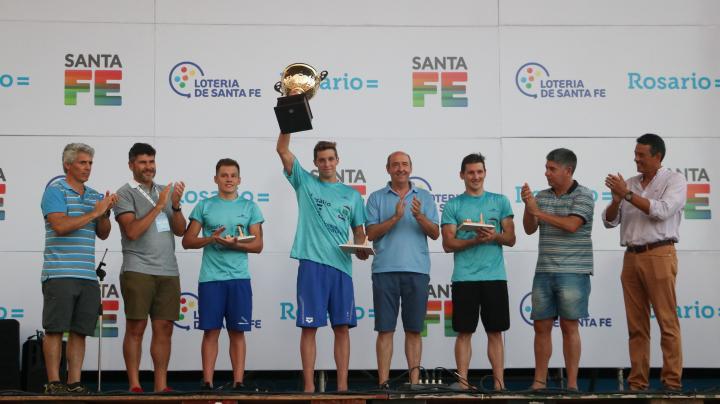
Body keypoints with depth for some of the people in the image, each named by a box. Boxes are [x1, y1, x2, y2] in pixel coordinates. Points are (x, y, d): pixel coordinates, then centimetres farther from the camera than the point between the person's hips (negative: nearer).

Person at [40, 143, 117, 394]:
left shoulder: (94, 195, 17)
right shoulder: (55, 191, -2)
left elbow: (103, 234, 15)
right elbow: (60, 225, -15)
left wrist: (106, 213, -3)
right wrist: (94, 212, -12)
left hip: (88, 276, 6)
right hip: (60, 274, -6)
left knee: (80, 331, 5)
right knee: (55, 329, -3)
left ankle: (74, 382, 9)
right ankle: (54, 383, -1)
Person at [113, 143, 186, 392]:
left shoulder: (164, 191, 16)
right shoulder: (125, 194, 0)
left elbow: (180, 230, 12)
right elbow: (132, 231, -12)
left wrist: (176, 205, -5)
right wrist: (159, 206, -14)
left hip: (168, 272, 5)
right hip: (138, 270, -5)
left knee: (164, 329, 4)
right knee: (136, 328, -3)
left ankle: (161, 386, 7)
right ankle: (134, 386, 0)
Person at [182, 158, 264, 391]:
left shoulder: (249, 207, 9)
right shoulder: (204, 206, 8)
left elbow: (258, 245, 5)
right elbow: (187, 241, 6)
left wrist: (235, 244, -13)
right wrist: (211, 239, -12)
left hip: (239, 277, 1)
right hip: (210, 278, -1)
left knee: (237, 332, 2)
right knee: (211, 331, 0)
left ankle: (238, 382, 6)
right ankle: (208, 382, 4)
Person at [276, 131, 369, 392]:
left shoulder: (351, 194, 16)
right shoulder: (305, 183, 10)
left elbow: (358, 231, 17)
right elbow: (282, 149, 1)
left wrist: (361, 249, -4)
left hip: (342, 265, 3)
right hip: (312, 263, -2)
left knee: (342, 327, 2)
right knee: (309, 326, -3)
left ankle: (342, 385, 6)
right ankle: (309, 386, 0)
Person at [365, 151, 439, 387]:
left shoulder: (425, 198, 13)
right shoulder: (377, 198, 9)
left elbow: (435, 234, 5)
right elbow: (371, 233, 0)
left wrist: (419, 217, -12)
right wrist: (395, 217, -13)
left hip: (417, 270, 1)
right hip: (385, 270, -1)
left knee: (414, 330, 3)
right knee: (385, 329, -1)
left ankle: (415, 381, 6)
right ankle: (383, 382, 0)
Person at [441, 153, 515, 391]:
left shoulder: (500, 202, 10)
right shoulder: (453, 206, 6)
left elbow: (510, 239, 7)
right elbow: (448, 244, 0)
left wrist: (494, 236, -14)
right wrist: (475, 240, -16)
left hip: (495, 276, 1)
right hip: (464, 277, -1)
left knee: (495, 333, 5)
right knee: (464, 333, 1)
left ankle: (499, 384, 8)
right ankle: (463, 384, 6)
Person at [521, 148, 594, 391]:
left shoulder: (583, 196, -4)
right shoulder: (542, 196, 12)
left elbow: (571, 225, -17)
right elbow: (529, 229, 8)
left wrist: (538, 211, -15)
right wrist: (528, 206, -9)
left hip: (573, 272, -5)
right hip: (544, 271, 5)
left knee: (569, 326, -3)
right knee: (541, 326, 5)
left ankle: (572, 383, 3)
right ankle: (539, 381, 11)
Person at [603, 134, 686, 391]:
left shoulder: (674, 181, 2)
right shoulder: (630, 184, 15)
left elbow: (662, 211, -15)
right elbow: (609, 221, 13)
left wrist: (628, 194, -16)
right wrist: (616, 199, -6)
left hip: (659, 255, -5)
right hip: (631, 256, 5)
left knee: (667, 321, -7)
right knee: (636, 324, 4)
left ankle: (672, 381, -6)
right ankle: (638, 382, 5)